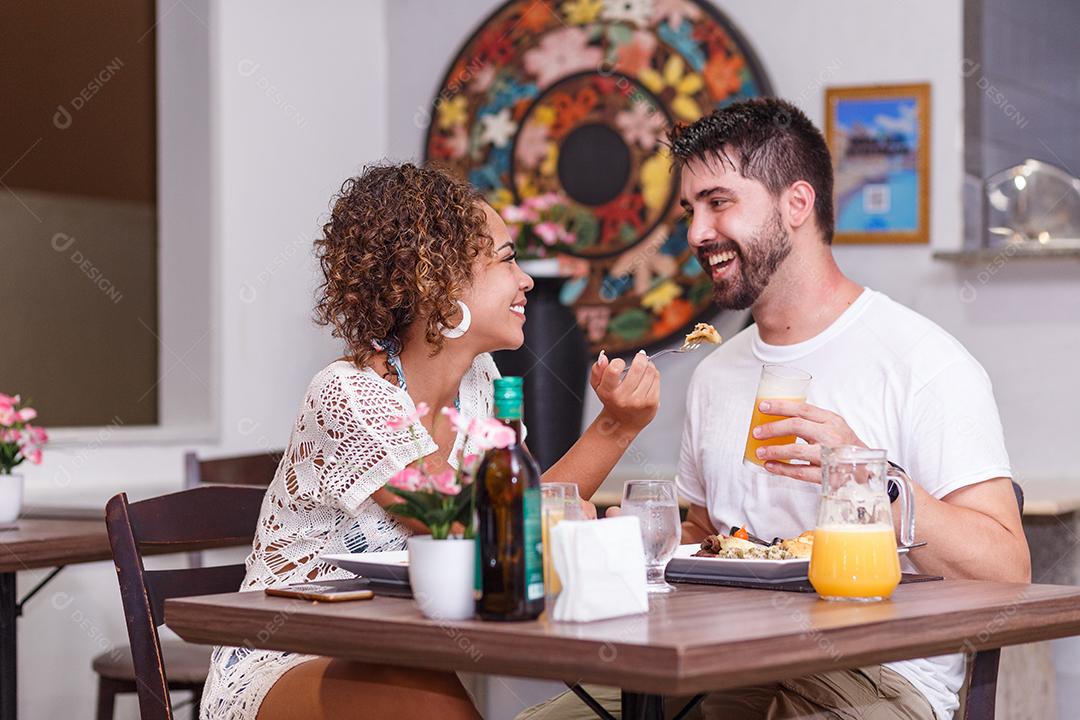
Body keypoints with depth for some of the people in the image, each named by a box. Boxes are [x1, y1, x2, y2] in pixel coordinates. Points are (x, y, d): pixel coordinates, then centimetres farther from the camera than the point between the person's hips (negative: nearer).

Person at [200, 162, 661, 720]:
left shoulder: (478, 381, 6)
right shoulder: (346, 396, -20)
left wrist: (616, 425, -12)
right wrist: (614, 429, -19)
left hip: (391, 664, 7)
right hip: (281, 671, -7)